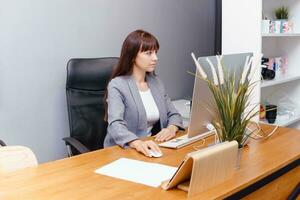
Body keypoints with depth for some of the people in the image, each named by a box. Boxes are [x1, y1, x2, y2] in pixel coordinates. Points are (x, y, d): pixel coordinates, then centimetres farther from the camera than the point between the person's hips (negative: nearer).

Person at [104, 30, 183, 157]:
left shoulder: (156, 82, 11)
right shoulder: (117, 86, -8)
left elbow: (174, 114, 13)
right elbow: (115, 125, -21)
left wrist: (172, 128, -10)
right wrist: (138, 143, -40)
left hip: (153, 149, 5)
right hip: (125, 150, -4)